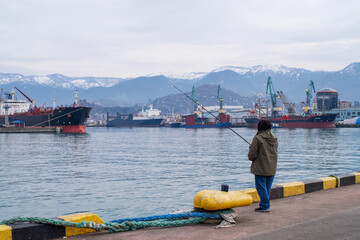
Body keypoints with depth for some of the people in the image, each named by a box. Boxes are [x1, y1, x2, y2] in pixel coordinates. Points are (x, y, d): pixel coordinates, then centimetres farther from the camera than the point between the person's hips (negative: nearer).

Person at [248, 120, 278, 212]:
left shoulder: (258, 138, -15)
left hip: (261, 168, -7)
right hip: (272, 168, 7)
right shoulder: (274, 138, 6)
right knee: (267, 187, 13)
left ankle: (265, 206, 0)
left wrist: (251, 157, 7)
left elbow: (252, 154, -15)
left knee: (261, 187, 0)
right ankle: (263, 204, 20)